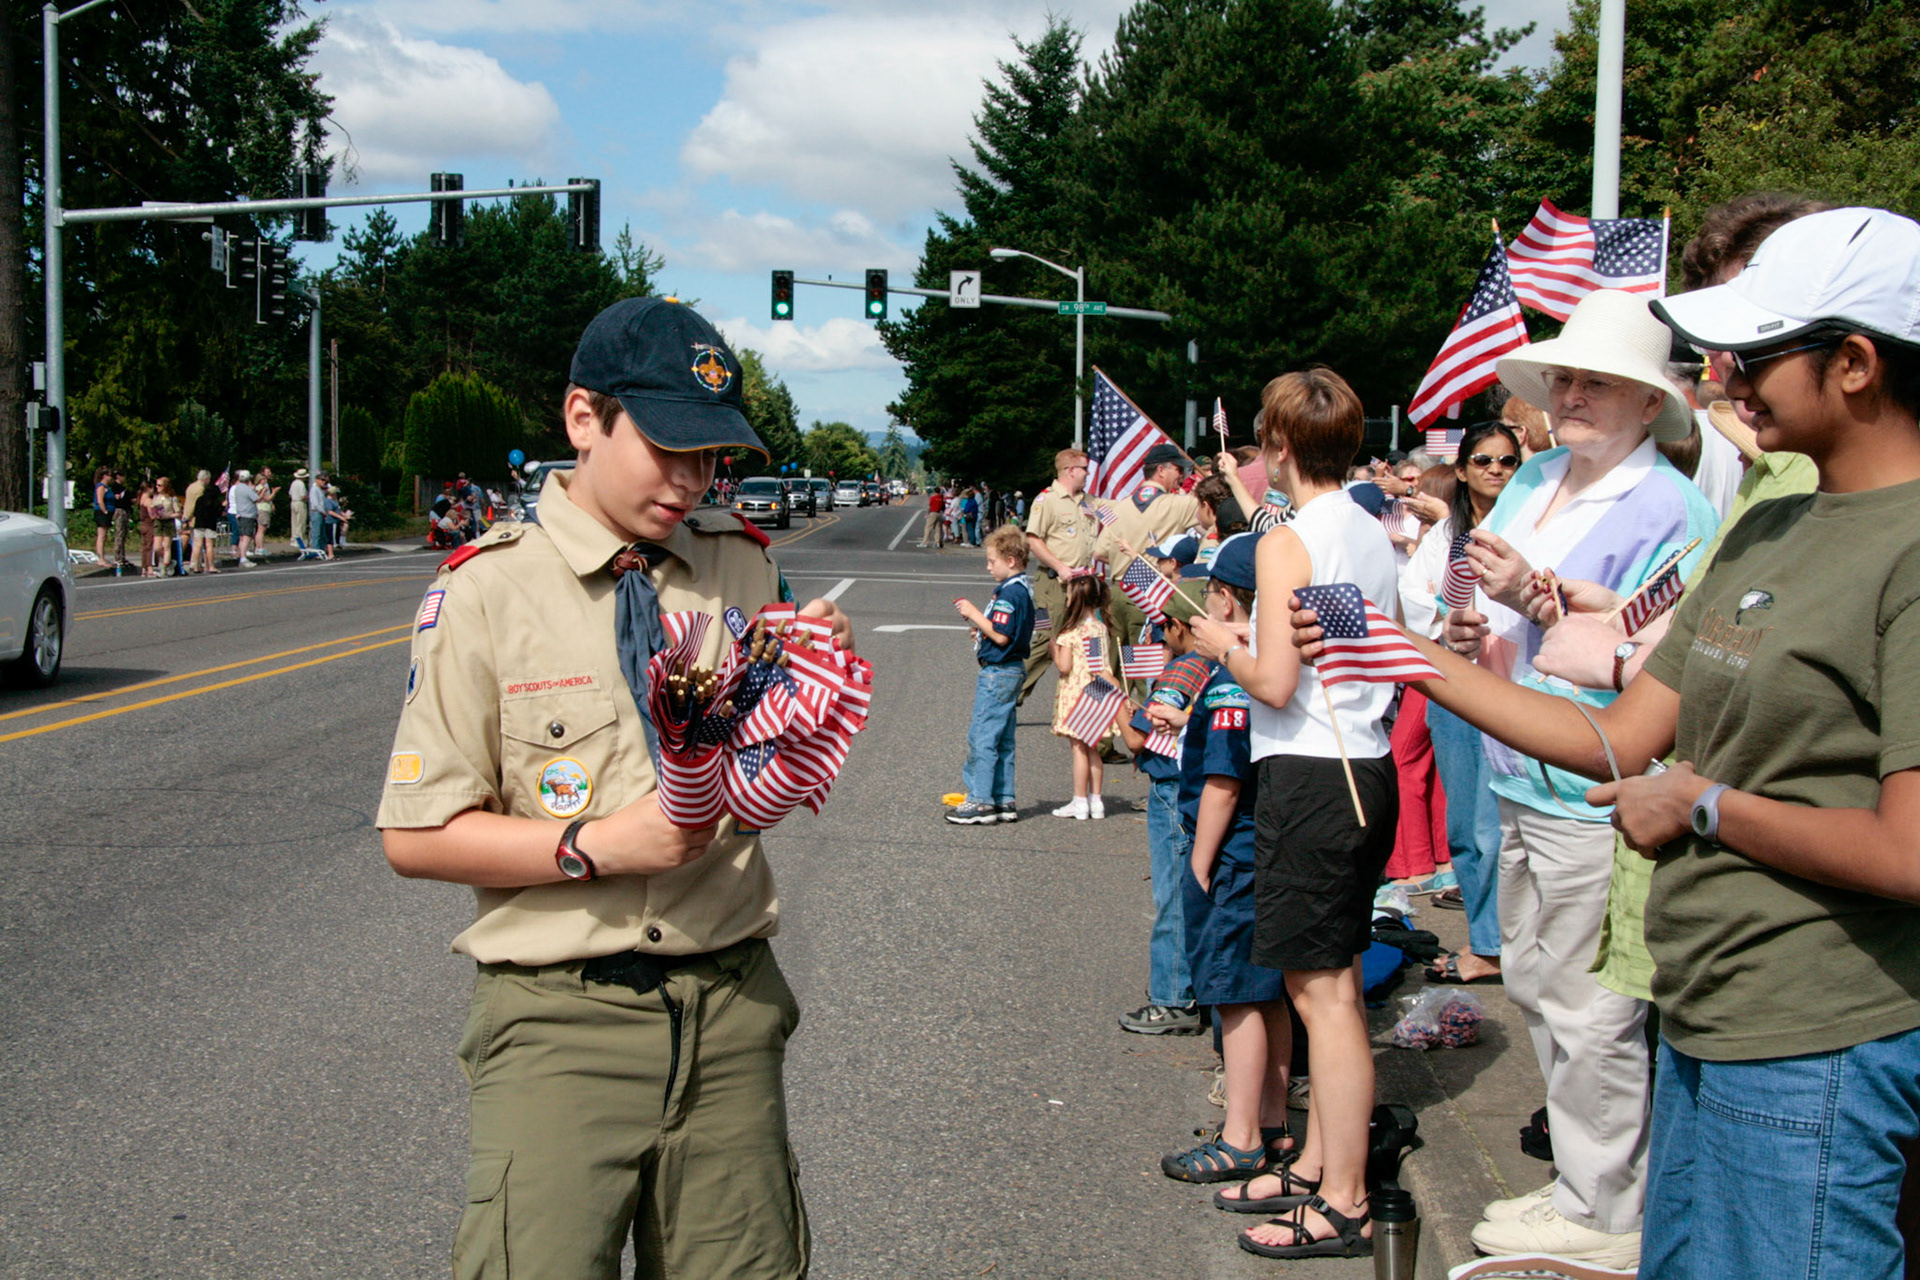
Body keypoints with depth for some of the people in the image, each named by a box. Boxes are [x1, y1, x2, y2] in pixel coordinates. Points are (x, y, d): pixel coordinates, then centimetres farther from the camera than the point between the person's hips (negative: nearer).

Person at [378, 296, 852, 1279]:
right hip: (559, 1018, -3)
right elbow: (416, 837, -5)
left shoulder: (741, 565, 7)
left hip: (729, 1004, 4)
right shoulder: (485, 590, -5)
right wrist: (594, 845, -15)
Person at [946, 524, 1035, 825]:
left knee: (982, 735, -6)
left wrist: (974, 614, -16)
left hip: (998, 672, -11)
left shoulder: (1009, 593, -19)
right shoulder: (1023, 590, 12)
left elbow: (1001, 636, -24)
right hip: (1012, 669, 11)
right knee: (1002, 740, 13)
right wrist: (982, 628, 10)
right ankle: (1004, 800, 17)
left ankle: (980, 800, -3)